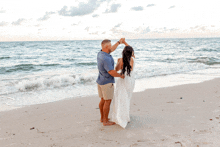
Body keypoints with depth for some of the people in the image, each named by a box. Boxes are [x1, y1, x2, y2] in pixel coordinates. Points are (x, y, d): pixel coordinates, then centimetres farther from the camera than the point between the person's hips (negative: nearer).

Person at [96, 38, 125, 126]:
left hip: (100, 81, 9)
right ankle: (105, 121, 9)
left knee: (103, 100, 17)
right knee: (107, 101, 1)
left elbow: (111, 50, 20)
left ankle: (102, 118, 28)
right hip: (107, 83, -9)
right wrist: (121, 76, -12)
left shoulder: (100, 53, 2)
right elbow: (111, 72, -28)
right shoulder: (106, 59, -27)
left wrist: (119, 42, 27)